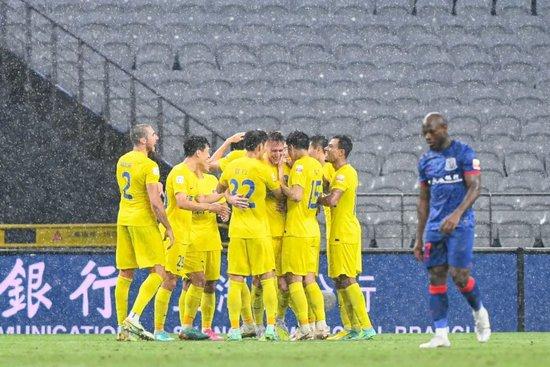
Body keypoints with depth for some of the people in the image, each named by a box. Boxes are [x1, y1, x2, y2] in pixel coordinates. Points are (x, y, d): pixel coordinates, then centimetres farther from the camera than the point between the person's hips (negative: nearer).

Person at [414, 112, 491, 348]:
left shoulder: (464, 153, -4)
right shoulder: (425, 161, 13)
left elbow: (475, 187, -12)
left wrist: (457, 214, -27)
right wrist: (419, 238, 14)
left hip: (460, 223, -6)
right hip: (434, 226, 6)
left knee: (459, 275, -12)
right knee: (436, 277, -2)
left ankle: (480, 312, 17)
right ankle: (441, 335, -3)